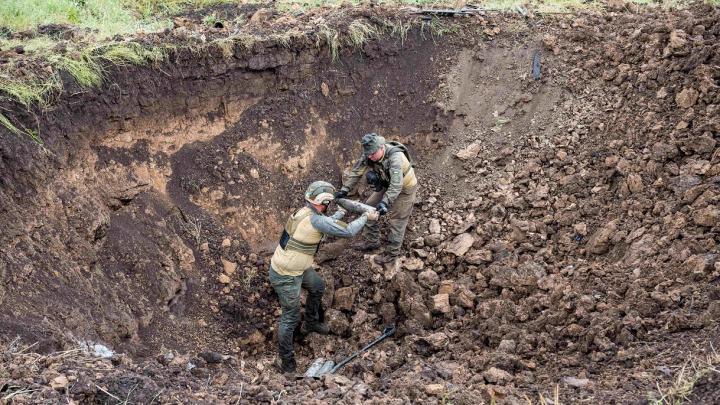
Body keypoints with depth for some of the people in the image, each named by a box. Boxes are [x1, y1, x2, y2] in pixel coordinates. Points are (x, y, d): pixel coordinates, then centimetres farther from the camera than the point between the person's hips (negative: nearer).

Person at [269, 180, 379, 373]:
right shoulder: (315, 219, -29)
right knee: (290, 317, 3)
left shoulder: (305, 212, -1)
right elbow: (348, 231, -24)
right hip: (285, 277, -10)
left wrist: (341, 212, 30)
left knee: (317, 287, 29)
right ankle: (286, 361, 18)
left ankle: (311, 323, 50)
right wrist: (366, 217, -9)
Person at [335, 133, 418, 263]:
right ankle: (372, 242, 23)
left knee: (397, 220, -2)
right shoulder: (369, 155, -20)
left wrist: (385, 202, -56)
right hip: (387, 185, 7)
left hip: (404, 188, -7)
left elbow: (396, 185, -47)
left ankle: (392, 252, 14)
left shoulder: (395, 157, -41)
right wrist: (344, 189, -24)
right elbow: (355, 171, -13)